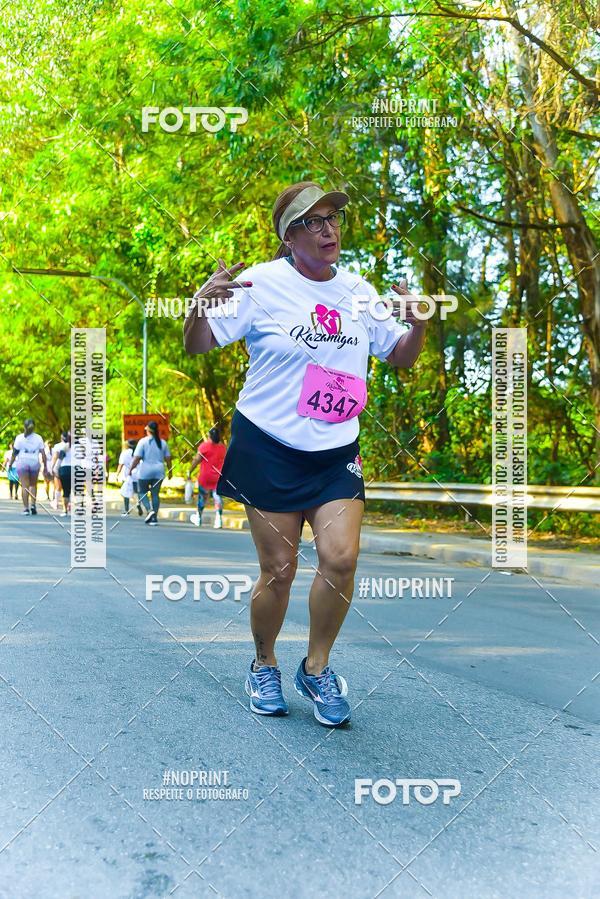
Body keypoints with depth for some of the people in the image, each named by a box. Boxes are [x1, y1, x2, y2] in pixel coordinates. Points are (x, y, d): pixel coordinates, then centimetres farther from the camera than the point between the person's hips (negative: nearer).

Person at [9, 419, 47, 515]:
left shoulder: (19, 438, -1)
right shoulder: (38, 438, 4)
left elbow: (14, 453, -3)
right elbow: (43, 454, 1)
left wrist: (10, 464, 7)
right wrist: (45, 466, 6)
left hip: (22, 463, -2)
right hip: (35, 463, 2)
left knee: (25, 486, -3)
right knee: (33, 485, 17)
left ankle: (26, 508, -8)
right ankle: (33, 505, 4)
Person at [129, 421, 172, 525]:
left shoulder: (143, 441, -6)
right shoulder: (163, 442, 6)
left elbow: (137, 458, -10)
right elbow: (168, 458, 7)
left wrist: (131, 469, -1)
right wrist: (170, 471, 17)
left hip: (146, 471, -4)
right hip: (159, 471, 4)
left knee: (142, 492, 10)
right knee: (155, 494, 8)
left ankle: (149, 510, -12)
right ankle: (154, 518, 5)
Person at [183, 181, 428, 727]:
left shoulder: (358, 291, 8)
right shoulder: (262, 284, -5)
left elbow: (401, 358, 15)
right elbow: (197, 346, -6)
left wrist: (418, 324, -6)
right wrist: (202, 305, -26)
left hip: (338, 452, 3)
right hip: (268, 449, -3)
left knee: (341, 558, -12)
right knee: (278, 571, 1)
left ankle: (317, 668, 12)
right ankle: (264, 666, 28)